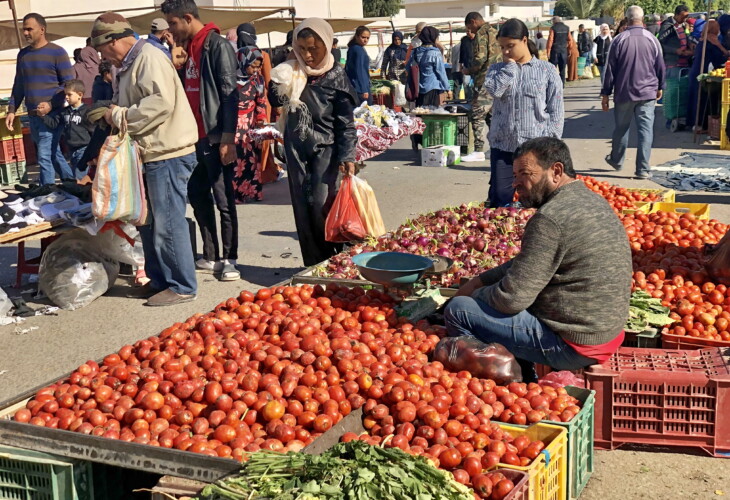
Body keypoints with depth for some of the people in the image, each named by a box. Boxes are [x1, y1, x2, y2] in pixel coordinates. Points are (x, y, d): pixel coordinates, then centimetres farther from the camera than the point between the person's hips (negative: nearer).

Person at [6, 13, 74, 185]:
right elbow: (19, 85, 18)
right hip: (33, 116, 6)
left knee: (44, 157, -9)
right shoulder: (23, 54, 13)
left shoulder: (57, 52, -6)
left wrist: (51, 105, -16)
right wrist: (12, 109, 10)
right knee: (53, 154, 14)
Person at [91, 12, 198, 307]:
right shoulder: (130, 64, 17)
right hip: (151, 153, 11)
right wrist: (111, 113, 5)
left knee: (167, 223, -6)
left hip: (167, 154, -11)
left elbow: (162, 103, -26)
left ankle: (182, 287, 3)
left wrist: (122, 116, -16)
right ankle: (159, 280, 27)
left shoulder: (149, 58, -14)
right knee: (149, 222, 16)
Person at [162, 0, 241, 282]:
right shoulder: (187, 48, 15)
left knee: (224, 201, -1)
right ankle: (210, 257, 20)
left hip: (215, 137, -8)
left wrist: (227, 138, -19)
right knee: (198, 198, 11)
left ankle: (229, 260, 6)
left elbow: (230, 93, -14)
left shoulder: (217, 45, -9)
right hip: (193, 137, 8)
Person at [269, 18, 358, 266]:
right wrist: (279, 80, -13)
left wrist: (347, 157, -13)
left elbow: (346, 122, -6)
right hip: (297, 148, 4)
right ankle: (313, 264, 14)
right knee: (302, 207, 5)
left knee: (323, 206, -10)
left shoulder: (336, 76, -7)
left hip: (325, 150, -4)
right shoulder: (293, 71, 3)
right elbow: (275, 101, 4)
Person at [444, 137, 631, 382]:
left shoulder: (550, 217, -22)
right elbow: (527, 262, 18)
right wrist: (480, 280, 13)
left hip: (573, 346, -10)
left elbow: (512, 298, -19)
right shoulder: (591, 201, 8)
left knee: (458, 310, -7)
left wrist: (475, 294, 0)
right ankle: (527, 382, 23)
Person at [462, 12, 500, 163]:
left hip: (485, 82, -9)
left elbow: (480, 59, -18)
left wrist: (469, 70, -1)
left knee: (477, 116, -7)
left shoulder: (481, 34, -9)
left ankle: (478, 151, -9)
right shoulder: (495, 32, 18)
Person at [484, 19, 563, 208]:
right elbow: (494, 89, -13)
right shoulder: (498, 69, 11)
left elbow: (556, 112, 0)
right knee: (499, 200, 1)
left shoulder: (547, 70, 3)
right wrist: (510, 65, -4)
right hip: (502, 146, 2)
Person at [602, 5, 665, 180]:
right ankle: (643, 169, -6)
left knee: (621, 128, 16)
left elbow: (610, 69, -4)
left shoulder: (619, 40, -6)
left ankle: (616, 160, 33)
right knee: (645, 129, -1)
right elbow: (661, 67, 9)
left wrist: (605, 93, 3)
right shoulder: (652, 40, -1)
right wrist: (659, 87, 24)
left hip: (624, 93, 0)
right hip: (648, 93, 0)